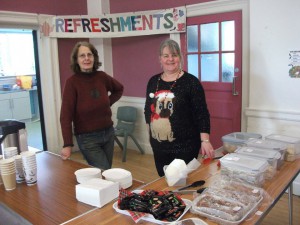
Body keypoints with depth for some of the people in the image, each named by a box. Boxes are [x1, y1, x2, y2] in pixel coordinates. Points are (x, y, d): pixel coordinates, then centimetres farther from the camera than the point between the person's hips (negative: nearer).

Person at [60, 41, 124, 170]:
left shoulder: (102, 76, -2)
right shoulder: (72, 82, -15)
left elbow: (119, 89, 19)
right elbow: (66, 115, -19)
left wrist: (108, 102, 5)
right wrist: (67, 144, -25)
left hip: (108, 132, 5)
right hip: (87, 137, -5)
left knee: (107, 172, 18)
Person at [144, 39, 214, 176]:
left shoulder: (190, 81, -9)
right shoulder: (153, 81, 6)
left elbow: (202, 113, -11)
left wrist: (205, 140, -18)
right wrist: (151, 133, 15)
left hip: (184, 146, -4)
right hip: (159, 146, 5)